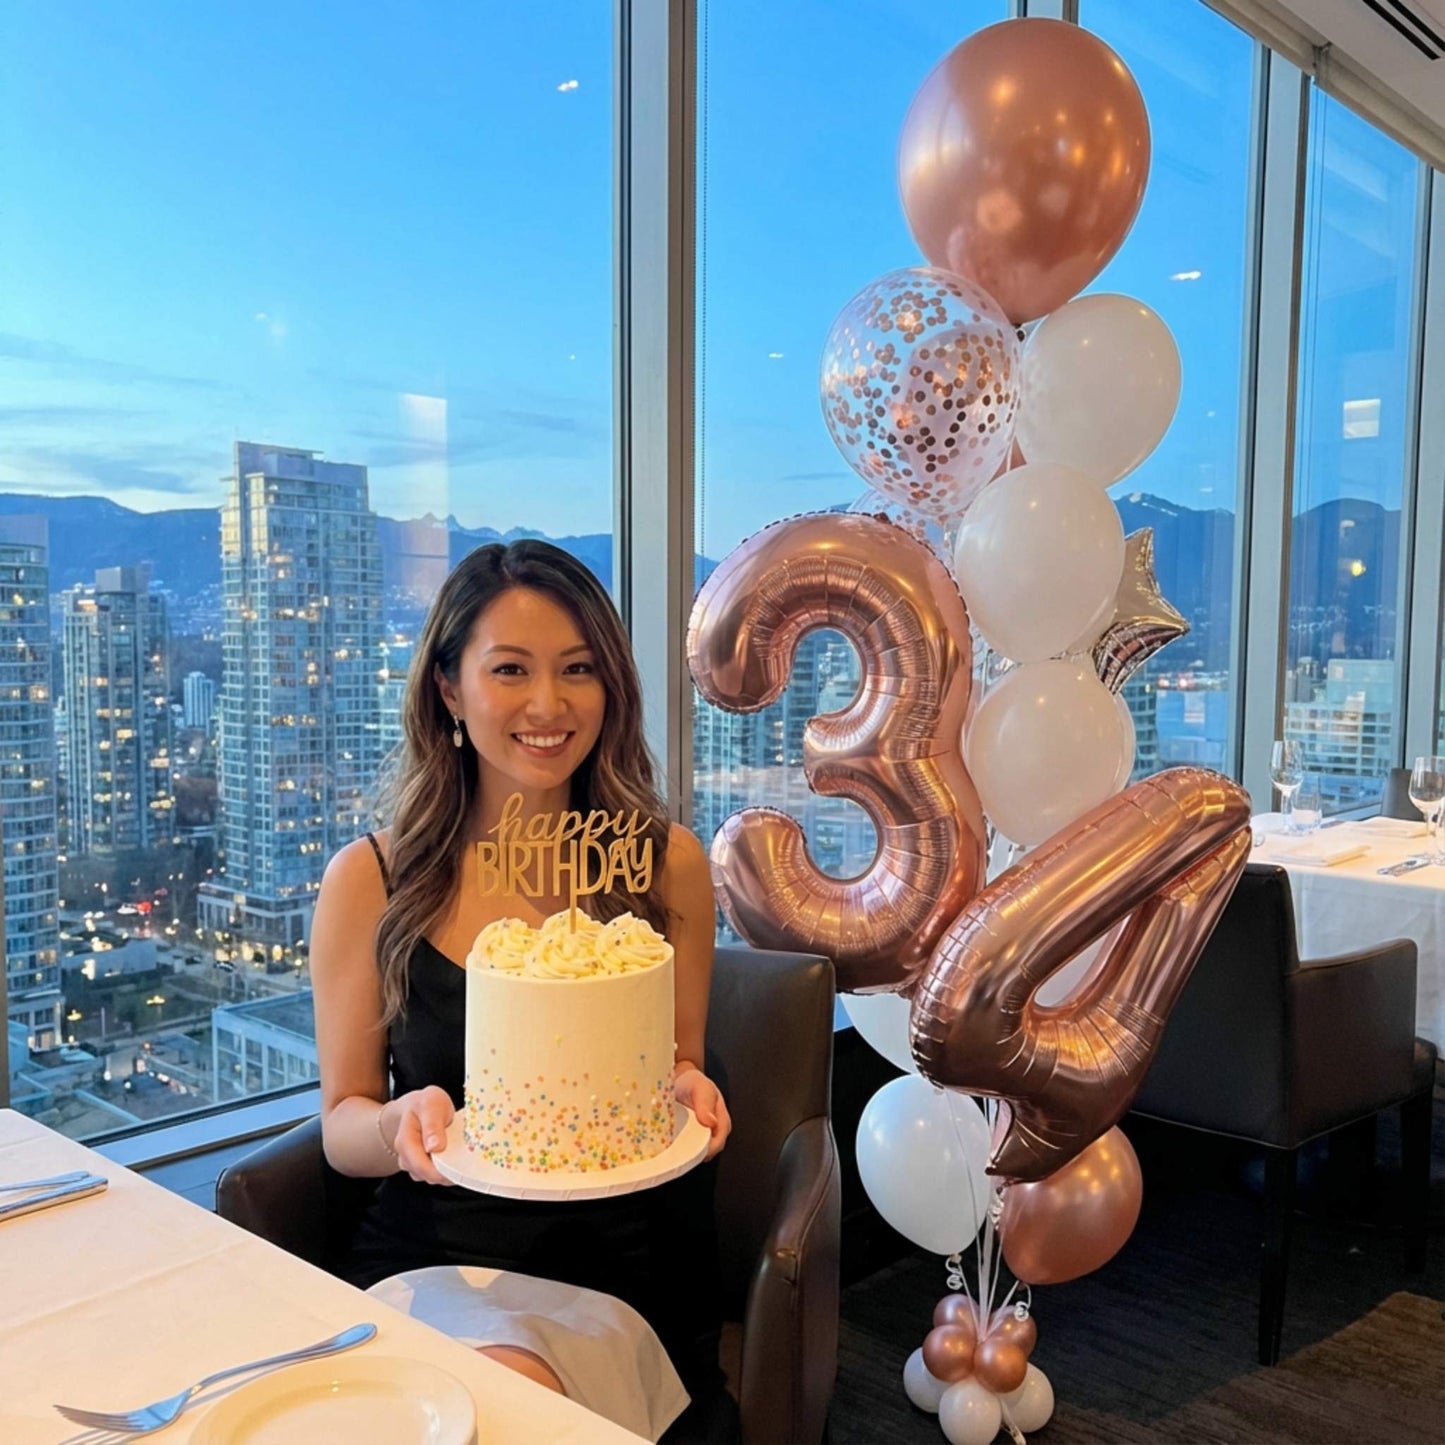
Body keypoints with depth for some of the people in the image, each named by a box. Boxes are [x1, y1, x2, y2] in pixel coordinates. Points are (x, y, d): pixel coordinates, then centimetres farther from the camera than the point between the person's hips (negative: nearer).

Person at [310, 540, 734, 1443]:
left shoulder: (668, 863, -1)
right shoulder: (368, 881, -2)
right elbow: (342, 1127, 4)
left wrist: (685, 1094, -12)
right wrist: (406, 1123, -18)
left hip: (619, 1271, 0)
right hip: (430, 1259, 0)